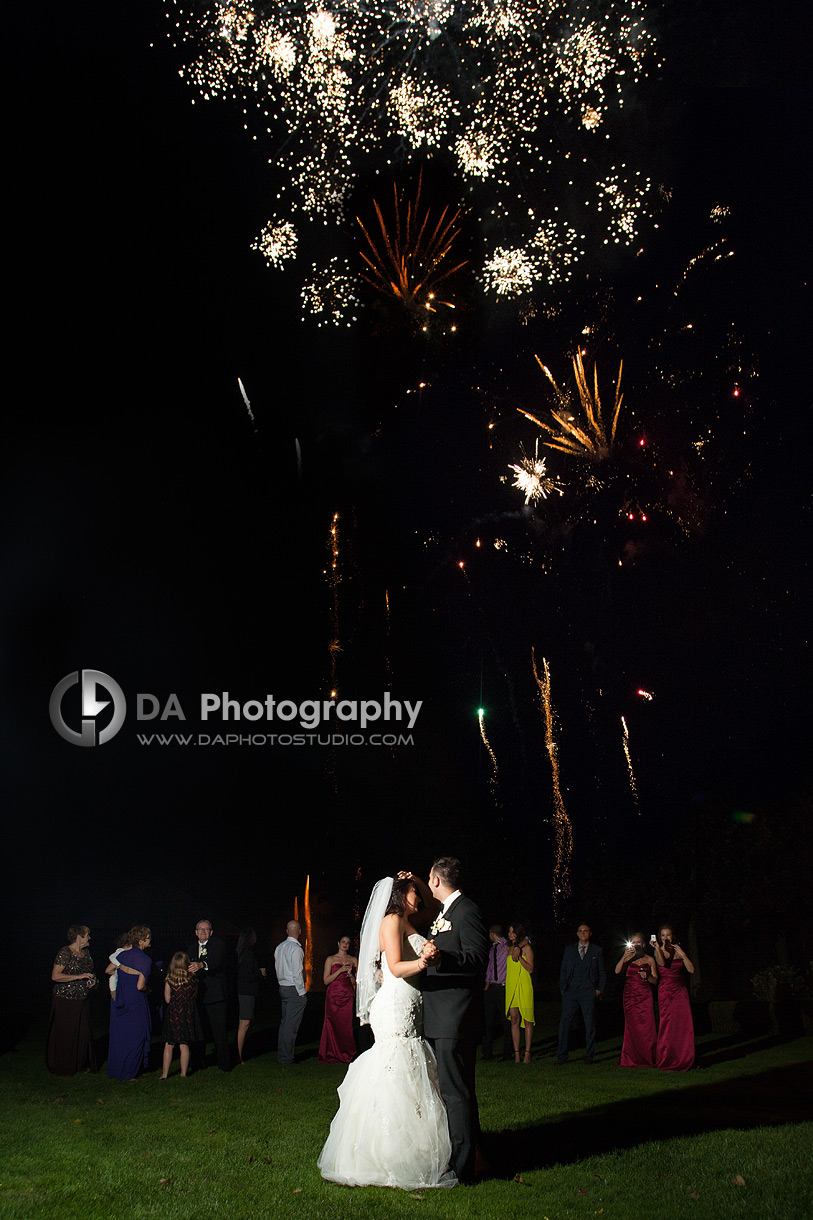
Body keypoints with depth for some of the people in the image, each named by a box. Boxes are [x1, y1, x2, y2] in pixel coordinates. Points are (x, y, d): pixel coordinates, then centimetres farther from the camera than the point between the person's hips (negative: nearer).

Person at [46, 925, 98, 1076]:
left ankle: (81, 1063, 19)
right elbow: (55, 976, -20)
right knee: (65, 1035, 1)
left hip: (83, 1000, 7)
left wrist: (92, 980, 4)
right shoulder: (65, 953, -13)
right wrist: (79, 977, -22)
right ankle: (62, 1067, 13)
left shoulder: (85, 953, 11)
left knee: (84, 1033, 7)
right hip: (65, 1001, -7)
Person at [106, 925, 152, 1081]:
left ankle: (114, 1072, 23)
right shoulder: (145, 960, -15)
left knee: (118, 1035, 15)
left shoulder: (123, 954, 4)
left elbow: (108, 970, 15)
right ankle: (127, 1073, 7)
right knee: (134, 1037, 5)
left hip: (119, 1000, 7)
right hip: (135, 1002, -7)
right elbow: (140, 986, -20)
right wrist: (146, 989, 1)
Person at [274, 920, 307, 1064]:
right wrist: (302, 992, -11)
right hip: (294, 989, -8)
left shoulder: (279, 948, 9)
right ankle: (287, 1057, -2)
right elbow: (297, 973, -18)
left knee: (284, 1022, 14)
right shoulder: (296, 949, -16)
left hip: (282, 988, 8)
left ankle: (281, 1054, 19)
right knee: (291, 1025, -4)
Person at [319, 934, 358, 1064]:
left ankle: (345, 1055, 5)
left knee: (346, 1025, -4)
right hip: (333, 996, -2)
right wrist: (340, 970, -10)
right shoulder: (330, 959, 5)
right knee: (332, 1025, -5)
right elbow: (326, 980, -1)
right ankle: (331, 1055, 6)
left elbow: (356, 982, 13)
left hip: (348, 996, 2)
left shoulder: (353, 960, 13)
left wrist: (350, 974, -7)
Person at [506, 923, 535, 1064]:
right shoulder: (509, 948, 17)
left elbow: (530, 968, -5)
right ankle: (516, 1053, 3)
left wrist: (519, 956, -15)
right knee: (514, 1019, 1)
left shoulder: (526, 948, 1)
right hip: (511, 985, 5)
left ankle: (527, 1053, -2)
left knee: (527, 1020, -5)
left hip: (524, 986, -5)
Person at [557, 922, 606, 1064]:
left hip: (588, 992, -1)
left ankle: (589, 1056, 10)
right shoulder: (569, 949, 14)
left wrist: (599, 989, 1)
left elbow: (602, 972, 12)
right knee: (564, 1023, -3)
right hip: (570, 991, 1)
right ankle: (561, 1055, 4)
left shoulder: (597, 951, 10)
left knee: (590, 1024, 0)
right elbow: (563, 970, 14)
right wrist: (562, 987, 4)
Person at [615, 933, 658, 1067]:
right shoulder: (628, 958, 9)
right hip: (630, 995, 0)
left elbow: (655, 981, 9)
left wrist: (647, 976, -11)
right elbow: (617, 971, -8)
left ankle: (647, 1059, 0)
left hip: (645, 996, 0)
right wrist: (624, 957, -16)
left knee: (646, 1026, -7)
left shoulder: (649, 959, 9)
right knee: (632, 1027, -1)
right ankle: (632, 1059, 6)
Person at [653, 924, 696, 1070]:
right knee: (667, 1023, -6)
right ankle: (666, 1060, 2)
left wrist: (682, 954, -7)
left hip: (681, 990, 3)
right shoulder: (659, 951, 1)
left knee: (684, 1023, -3)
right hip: (666, 990, -3)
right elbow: (662, 963, -20)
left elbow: (691, 970, 0)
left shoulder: (679, 951, 9)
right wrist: (658, 948, -26)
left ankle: (684, 1059, 7)